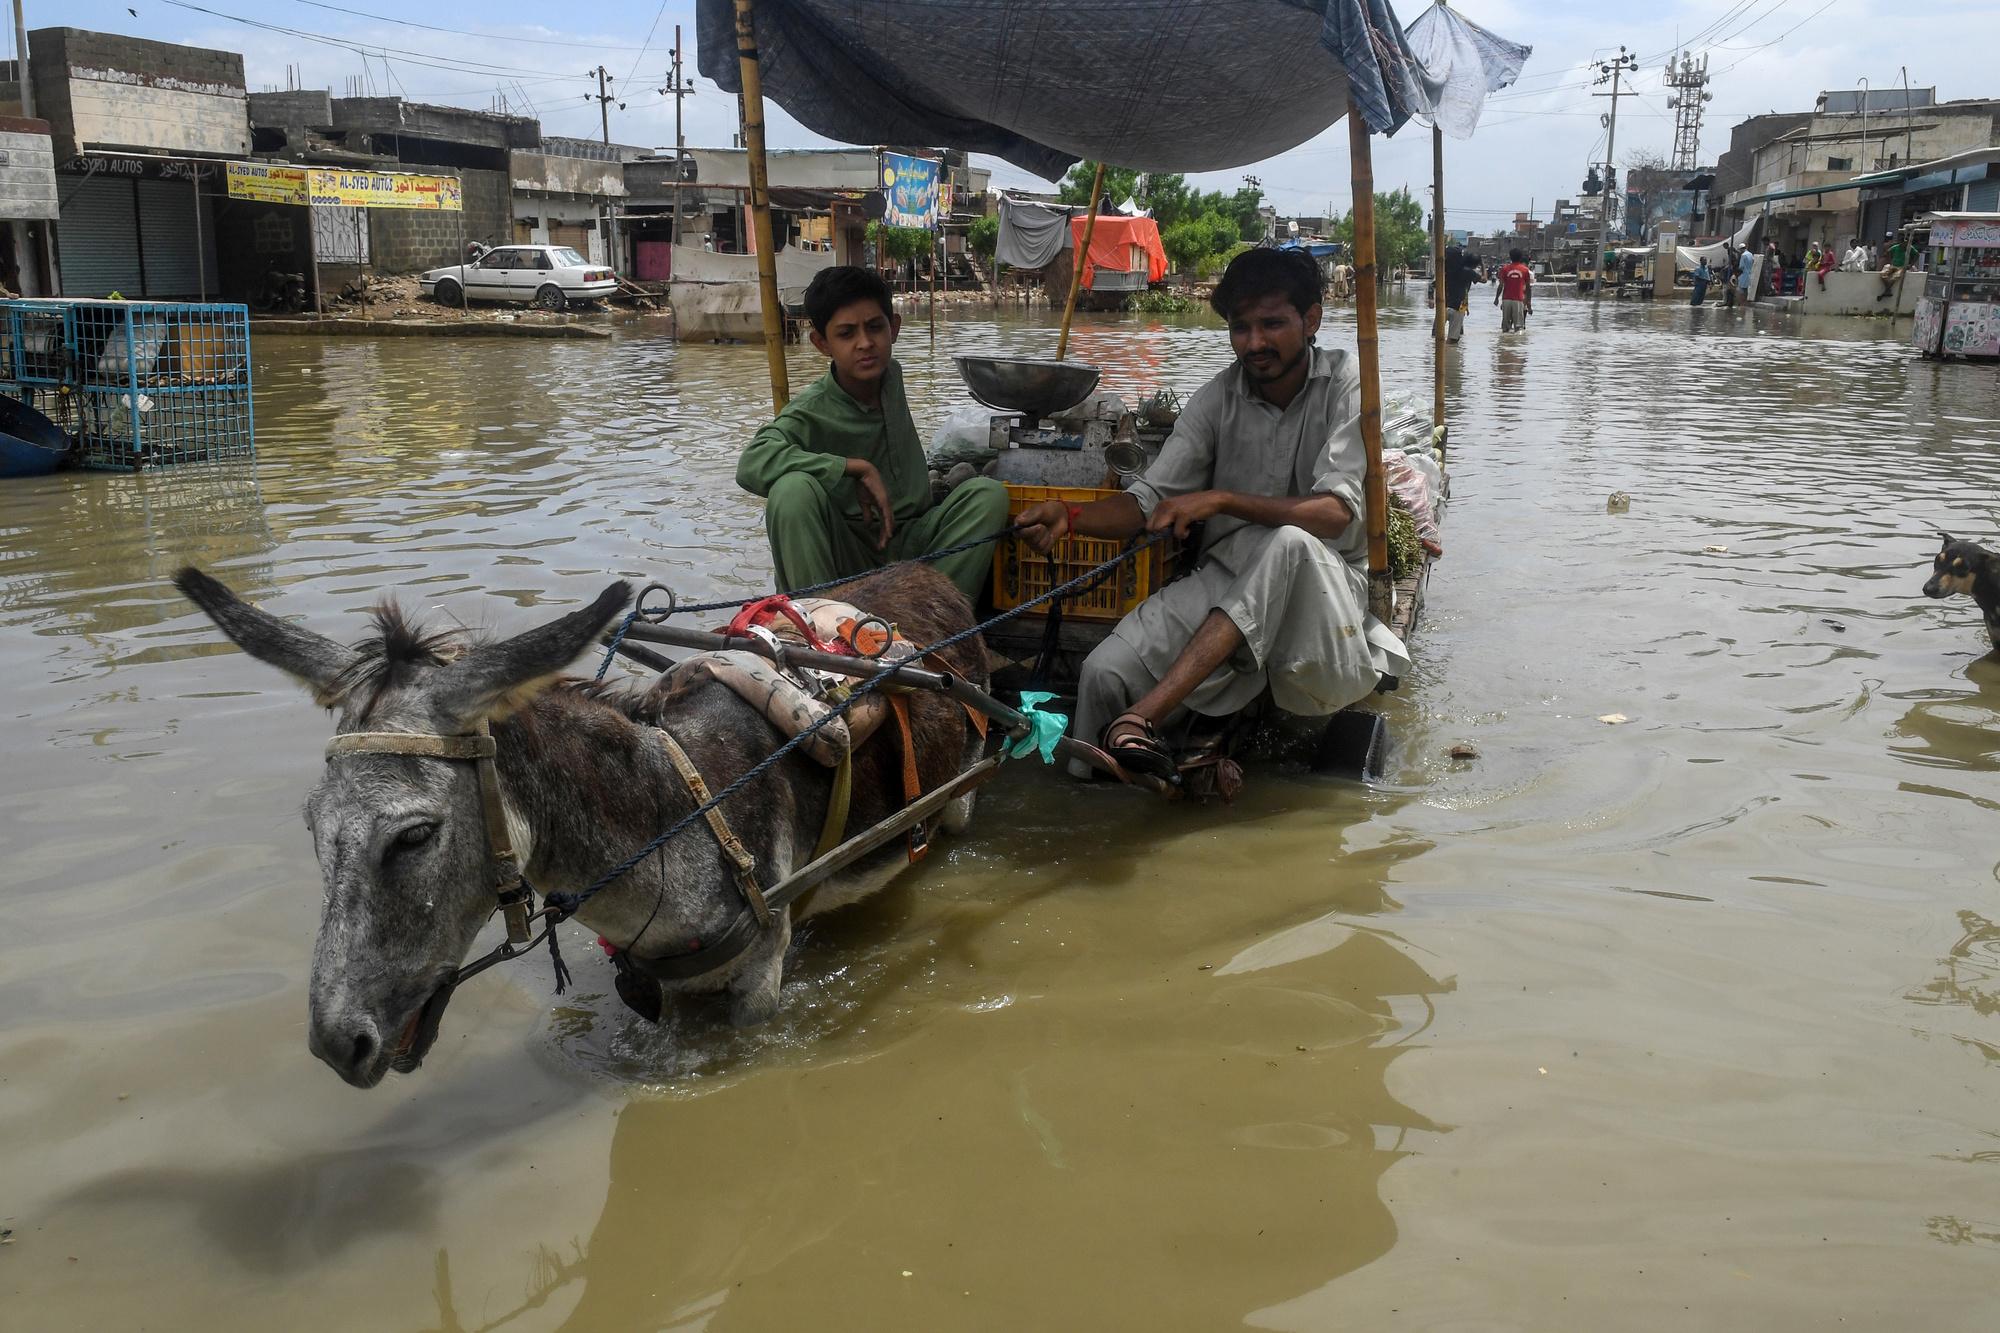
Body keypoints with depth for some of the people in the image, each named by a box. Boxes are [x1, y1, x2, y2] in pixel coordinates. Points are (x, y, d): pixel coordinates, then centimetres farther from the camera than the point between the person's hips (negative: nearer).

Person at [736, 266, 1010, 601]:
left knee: (988, 494, -18)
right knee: (793, 488, -33)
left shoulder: (890, 376, 4)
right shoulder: (811, 411, -16)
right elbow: (751, 464, -37)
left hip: (911, 545, 6)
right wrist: (858, 469, -32)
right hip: (849, 555, -5)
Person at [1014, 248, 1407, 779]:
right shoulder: (1216, 400, 3)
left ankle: (1138, 719, -44)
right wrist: (1071, 516, -22)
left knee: (1290, 544, -41)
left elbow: (1338, 513, -19)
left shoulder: (1346, 383, -7)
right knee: (1105, 670, -24)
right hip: (1225, 578, 3)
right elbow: (1149, 500, -2)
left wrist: (1221, 500, -27)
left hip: (1322, 580, -3)